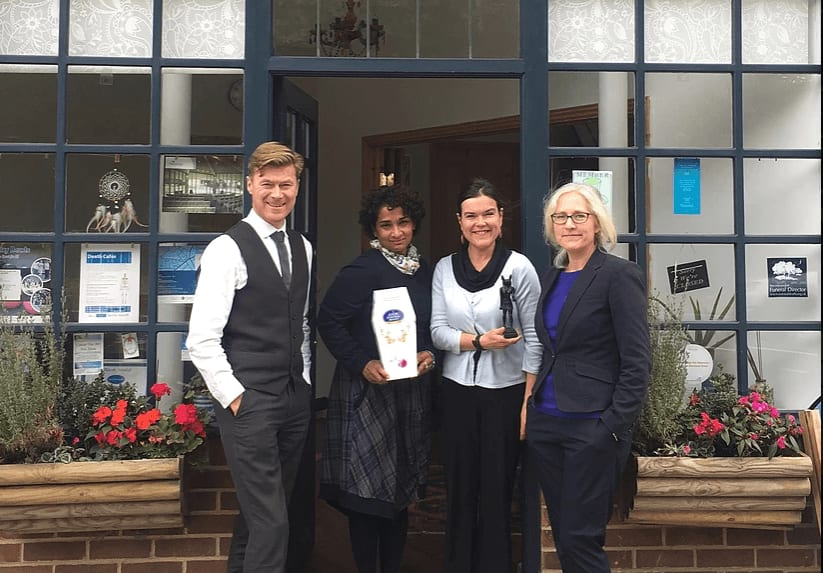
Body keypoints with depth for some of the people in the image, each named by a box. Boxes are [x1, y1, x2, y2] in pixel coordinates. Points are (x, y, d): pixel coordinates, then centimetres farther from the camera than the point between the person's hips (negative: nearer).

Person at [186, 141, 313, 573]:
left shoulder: (303, 249, 10)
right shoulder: (227, 249, -11)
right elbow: (201, 340, -13)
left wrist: (304, 381, 13)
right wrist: (233, 396, -13)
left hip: (295, 399, 7)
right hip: (248, 402, -6)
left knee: (261, 511, 17)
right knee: (271, 521, -6)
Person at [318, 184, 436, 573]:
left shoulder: (424, 271, 8)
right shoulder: (362, 270, -13)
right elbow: (328, 321, -13)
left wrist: (429, 353, -4)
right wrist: (362, 363, -20)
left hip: (412, 391, 7)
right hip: (368, 392, -7)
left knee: (402, 488, 15)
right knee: (368, 490, 0)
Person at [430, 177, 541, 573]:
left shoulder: (519, 267, -7)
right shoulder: (444, 269, 4)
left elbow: (534, 338, -7)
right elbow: (437, 331, 0)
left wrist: (529, 403, -10)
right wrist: (479, 340, -17)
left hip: (505, 391, -3)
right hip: (457, 390, 3)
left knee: (497, 490, 3)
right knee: (460, 488, 10)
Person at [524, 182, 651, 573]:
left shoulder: (619, 275, -9)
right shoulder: (552, 277, 13)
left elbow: (637, 362, -13)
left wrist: (614, 427, -17)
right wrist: (532, 406, 14)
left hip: (591, 426, -7)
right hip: (545, 423, 7)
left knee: (580, 540, -2)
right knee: (562, 536, 14)